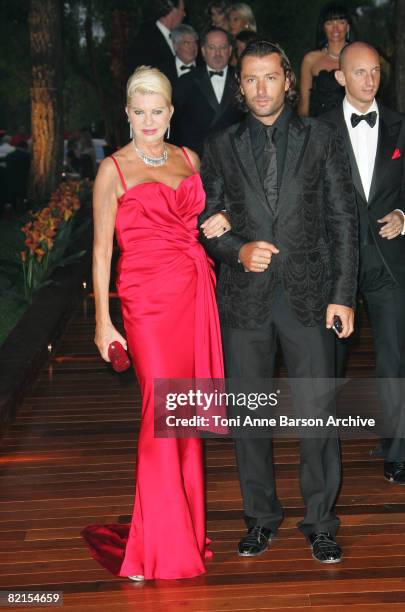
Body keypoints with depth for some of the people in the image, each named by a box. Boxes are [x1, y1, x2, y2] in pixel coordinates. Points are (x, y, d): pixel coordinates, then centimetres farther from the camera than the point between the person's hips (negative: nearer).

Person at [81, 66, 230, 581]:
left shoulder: (188, 159, 13)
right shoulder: (114, 170, -2)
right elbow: (101, 249, -3)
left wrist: (218, 224, 7)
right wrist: (102, 322, -6)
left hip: (197, 294, 5)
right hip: (149, 298, -5)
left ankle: (188, 524, 22)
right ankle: (162, 545, 7)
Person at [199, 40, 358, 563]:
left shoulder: (321, 139, 5)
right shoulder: (221, 147, 9)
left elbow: (343, 220, 3)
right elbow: (204, 222, 9)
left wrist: (343, 295, -4)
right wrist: (239, 251, -11)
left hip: (308, 294, -1)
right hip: (245, 298, 2)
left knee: (316, 413, -1)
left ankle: (320, 523, 16)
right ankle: (260, 516, 25)